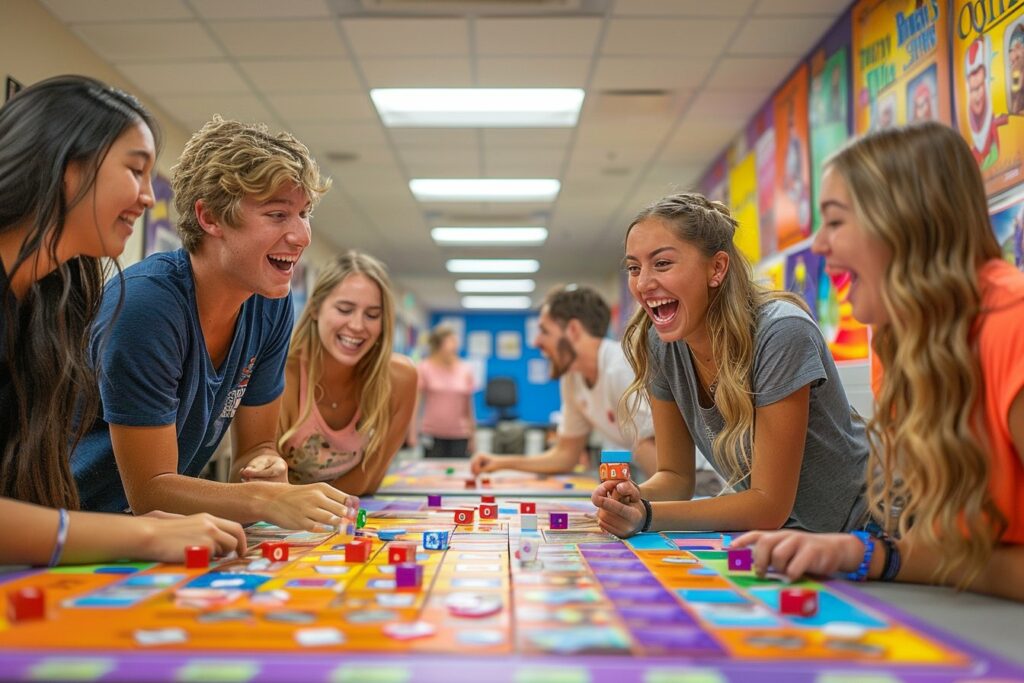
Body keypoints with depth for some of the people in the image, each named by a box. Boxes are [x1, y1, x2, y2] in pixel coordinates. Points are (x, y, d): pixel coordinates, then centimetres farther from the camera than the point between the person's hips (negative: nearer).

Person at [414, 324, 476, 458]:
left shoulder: (466, 370, 4)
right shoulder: (425, 368, -2)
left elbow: (468, 405, 10)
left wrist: (472, 435, 10)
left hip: (460, 436, 2)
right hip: (433, 434, -2)